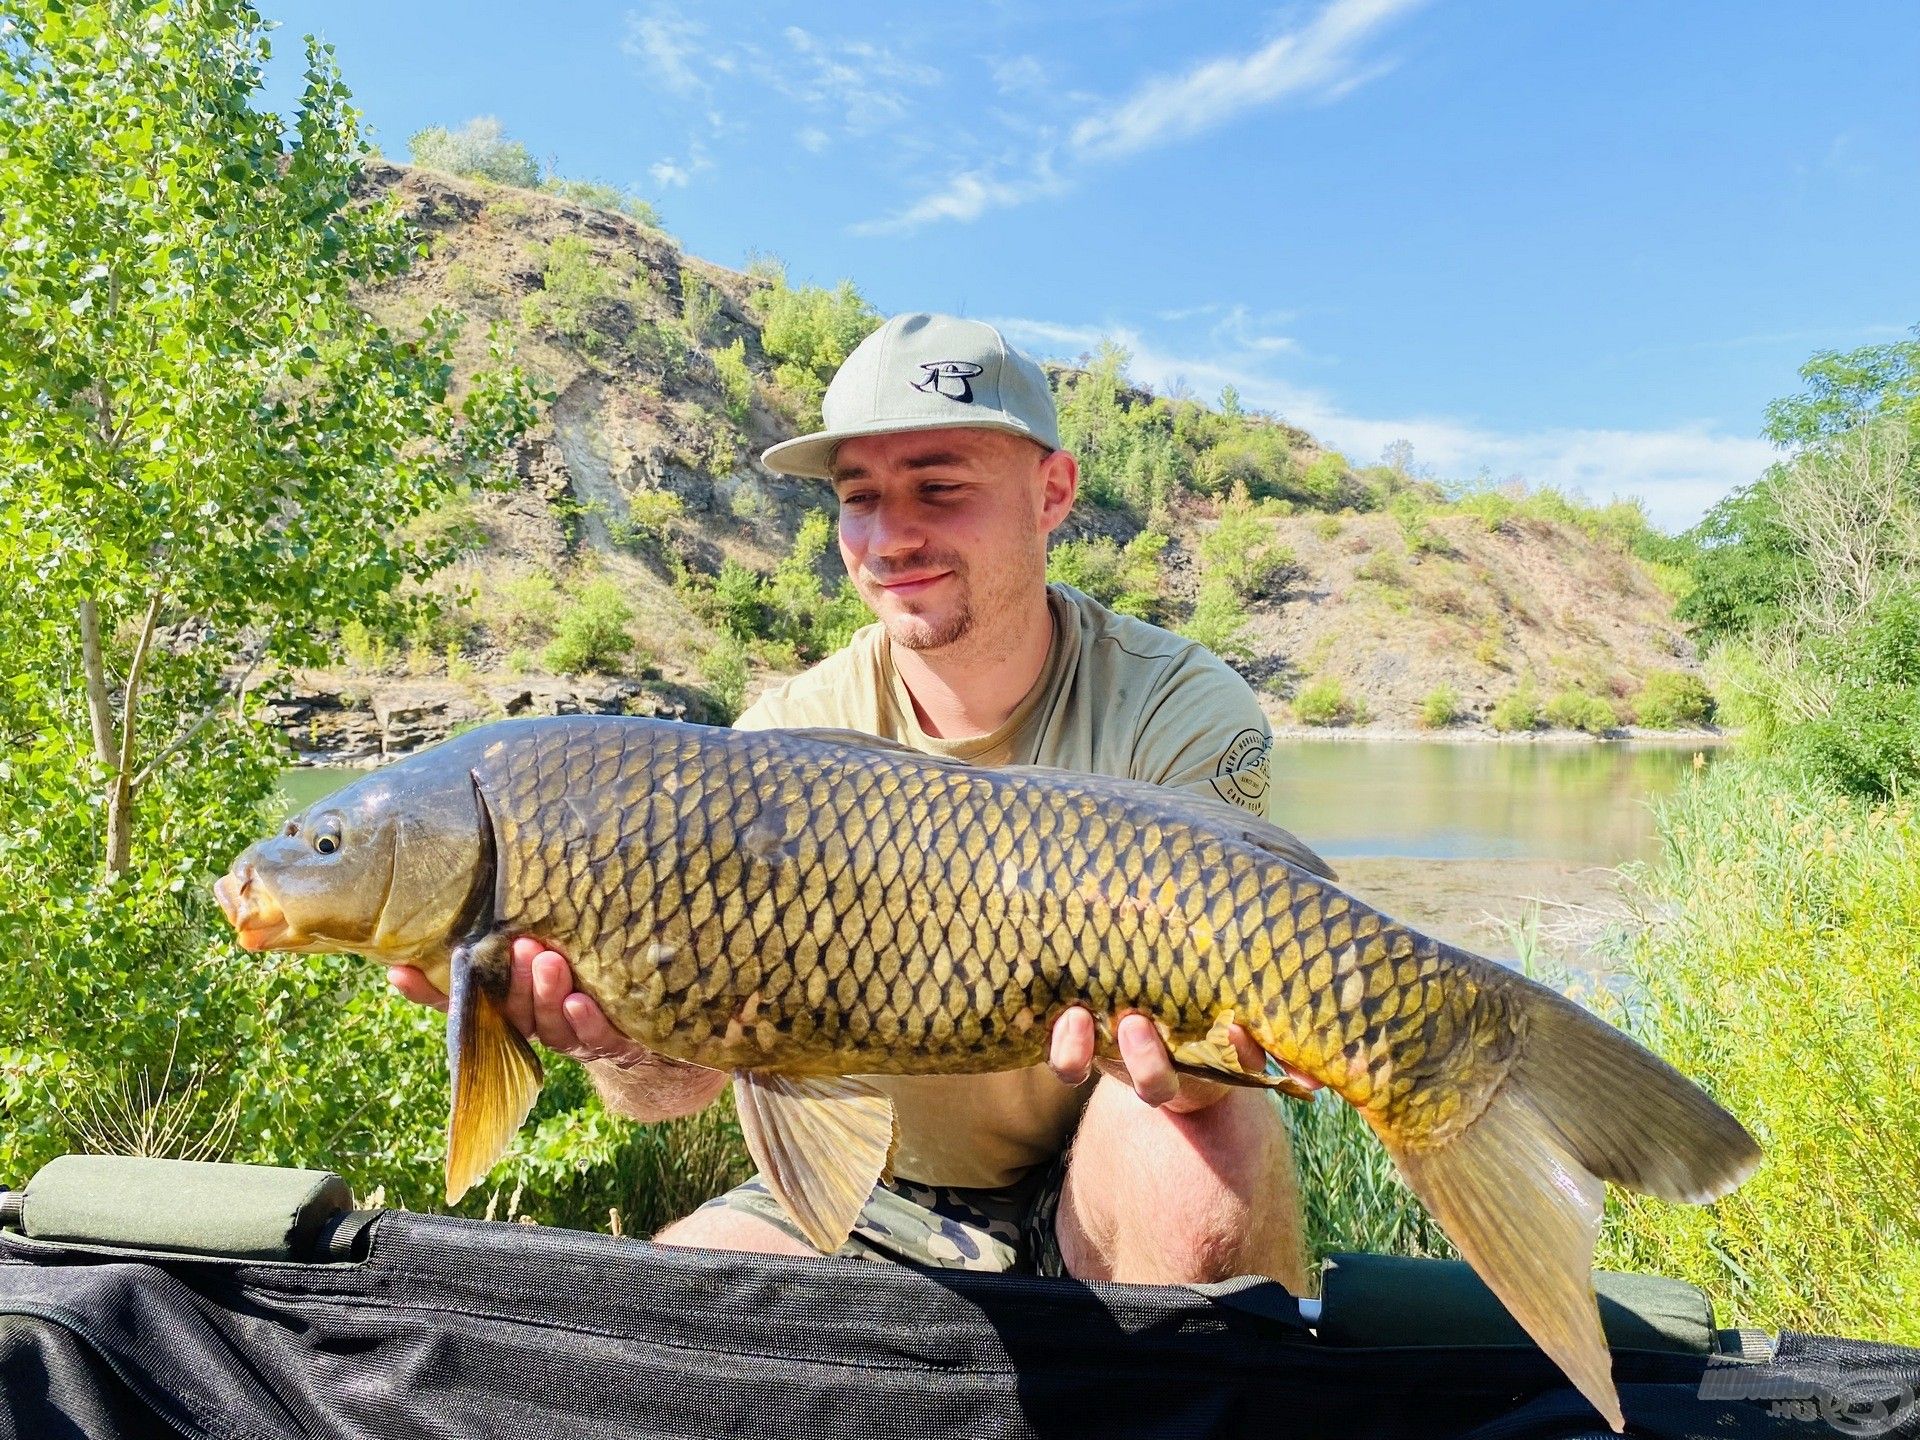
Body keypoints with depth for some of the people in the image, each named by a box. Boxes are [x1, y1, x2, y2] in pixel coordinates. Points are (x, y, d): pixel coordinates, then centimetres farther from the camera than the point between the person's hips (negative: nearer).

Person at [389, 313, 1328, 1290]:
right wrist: (623, 1042, -37)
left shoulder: (1179, 710, -16)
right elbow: (682, 1073, -14)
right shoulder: (788, 734, -10)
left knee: (1201, 1130, -33)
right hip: (868, 1203, 2)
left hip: (1101, 1203, -1)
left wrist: (1157, 1048, -48)